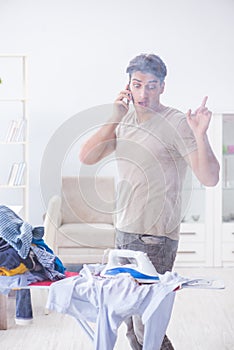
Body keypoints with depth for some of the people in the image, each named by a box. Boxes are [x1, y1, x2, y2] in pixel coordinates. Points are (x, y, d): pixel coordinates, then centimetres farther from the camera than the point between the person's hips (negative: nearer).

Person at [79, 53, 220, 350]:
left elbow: (209, 178, -20)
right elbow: (86, 157, 2)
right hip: (124, 231, 7)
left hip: (156, 238, -7)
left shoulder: (176, 124, -12)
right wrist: (114, 119, -5)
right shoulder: (126, 120, 9)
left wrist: (200, 136, -36)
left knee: (146, 326, -7)